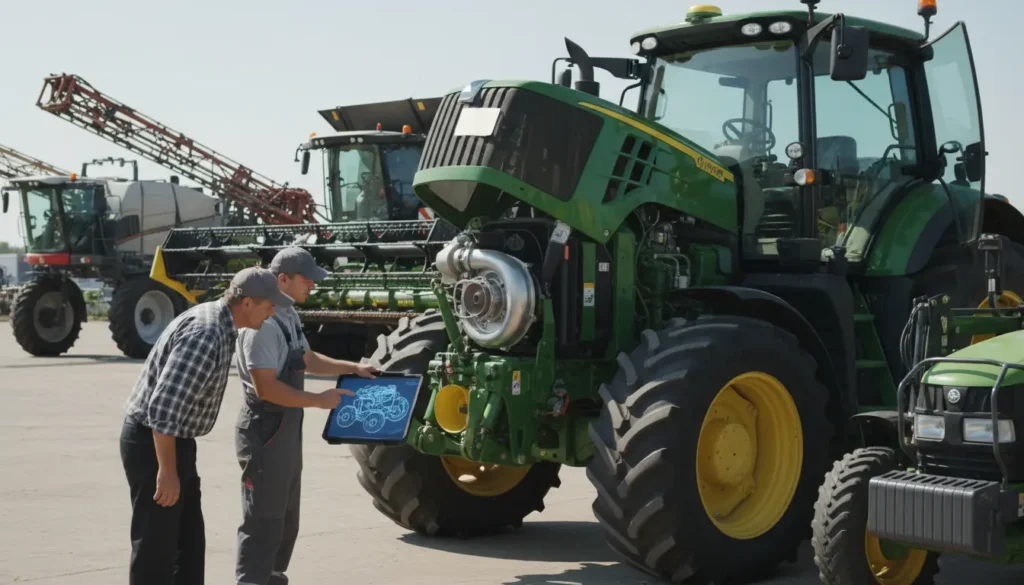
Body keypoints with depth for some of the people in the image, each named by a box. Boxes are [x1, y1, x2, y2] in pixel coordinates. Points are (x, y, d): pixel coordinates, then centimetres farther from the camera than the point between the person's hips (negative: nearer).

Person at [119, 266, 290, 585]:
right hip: (153, 443, -10)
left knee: (190, 543, 16)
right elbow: (163, 408, -29)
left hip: (173, 441, 10)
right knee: (156, 547, -1)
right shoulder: (205, 335, -25)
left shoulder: (218, 324, 8)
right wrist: (167, 470, -26)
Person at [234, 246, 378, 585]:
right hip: (265, 430, -10)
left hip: (288, 429, 10)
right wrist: (317, 400, -19)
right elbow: (266, 388, -26)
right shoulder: (263, 324, -22)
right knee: (263, 522, -4)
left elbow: (308, 360, 25)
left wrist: (353, 368, 15)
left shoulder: (289, 316, 10)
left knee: (285, 520, 20)